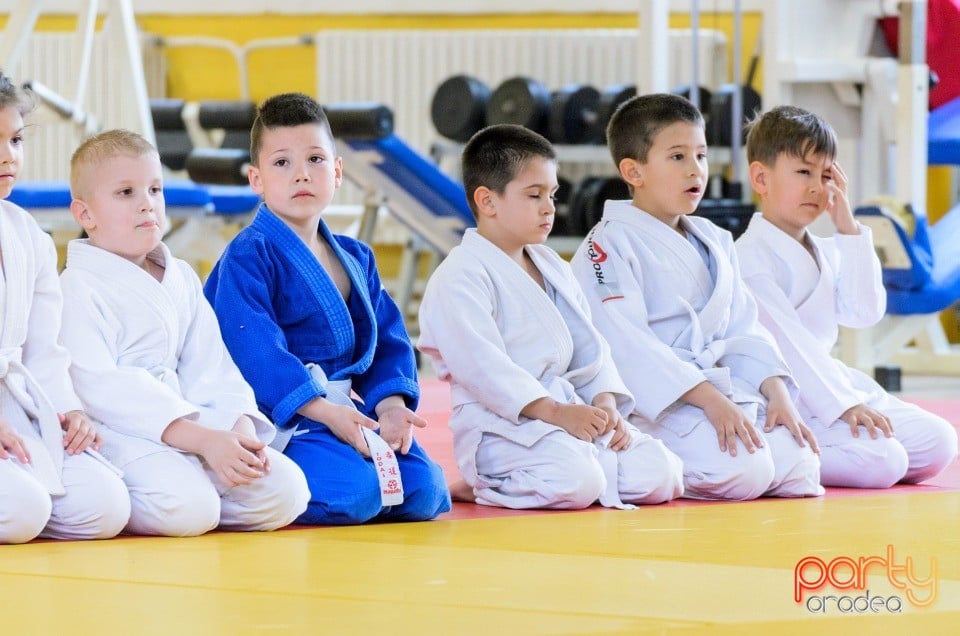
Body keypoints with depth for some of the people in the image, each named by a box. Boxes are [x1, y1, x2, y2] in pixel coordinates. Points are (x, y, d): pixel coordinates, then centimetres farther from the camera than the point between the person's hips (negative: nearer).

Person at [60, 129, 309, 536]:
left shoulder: (182, 280, 18)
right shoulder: (78, 289, -7)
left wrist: (242, 429, -9)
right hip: (117, 434, -8)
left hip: (185, 421, 8)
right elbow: (100, 390, -18)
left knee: (285, 491, -9)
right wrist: (203, 439, -25)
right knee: (187, 506, -33)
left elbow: (210, 371, 14)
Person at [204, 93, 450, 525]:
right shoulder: (248, 258, -9)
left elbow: (387, 340, 15)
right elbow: (256, 352, -19)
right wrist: (324, 412, -25)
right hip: (278, 420, -8)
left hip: (349, 412, 8)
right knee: (353, 491, -32)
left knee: (425, 492, -9)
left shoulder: (355, 258, 16)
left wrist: (391, 404, -6)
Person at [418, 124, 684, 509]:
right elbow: (481, 365, -21)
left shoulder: (552, 268, 19)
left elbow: (589, 347, 17)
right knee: (578, 481, -34)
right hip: (499, 425, -9)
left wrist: (606, 404, -2)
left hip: (568, 412, 9)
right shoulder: (461, 277, -10)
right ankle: (479, 489, -6)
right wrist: (554, 412, -26)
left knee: (659, 474, -6)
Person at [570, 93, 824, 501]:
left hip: (719, 387, 8)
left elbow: (743, 329, 16)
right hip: (653, 400, -8)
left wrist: (776, 391, -3)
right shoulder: (608, 246, -8)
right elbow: (627, 345, -18)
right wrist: (709, 399, -25)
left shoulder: (715, 242, 18)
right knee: (744, 470, -29)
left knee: (799, 467, -9)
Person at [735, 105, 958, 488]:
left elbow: (866, 312, 3)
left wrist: (849, 231, 1)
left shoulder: (826, 252, 16)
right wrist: (841, 405, -26)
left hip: (826, 380, 9)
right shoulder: (751, 256, -13)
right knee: (884, 460, -26)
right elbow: (787, 341, -20)